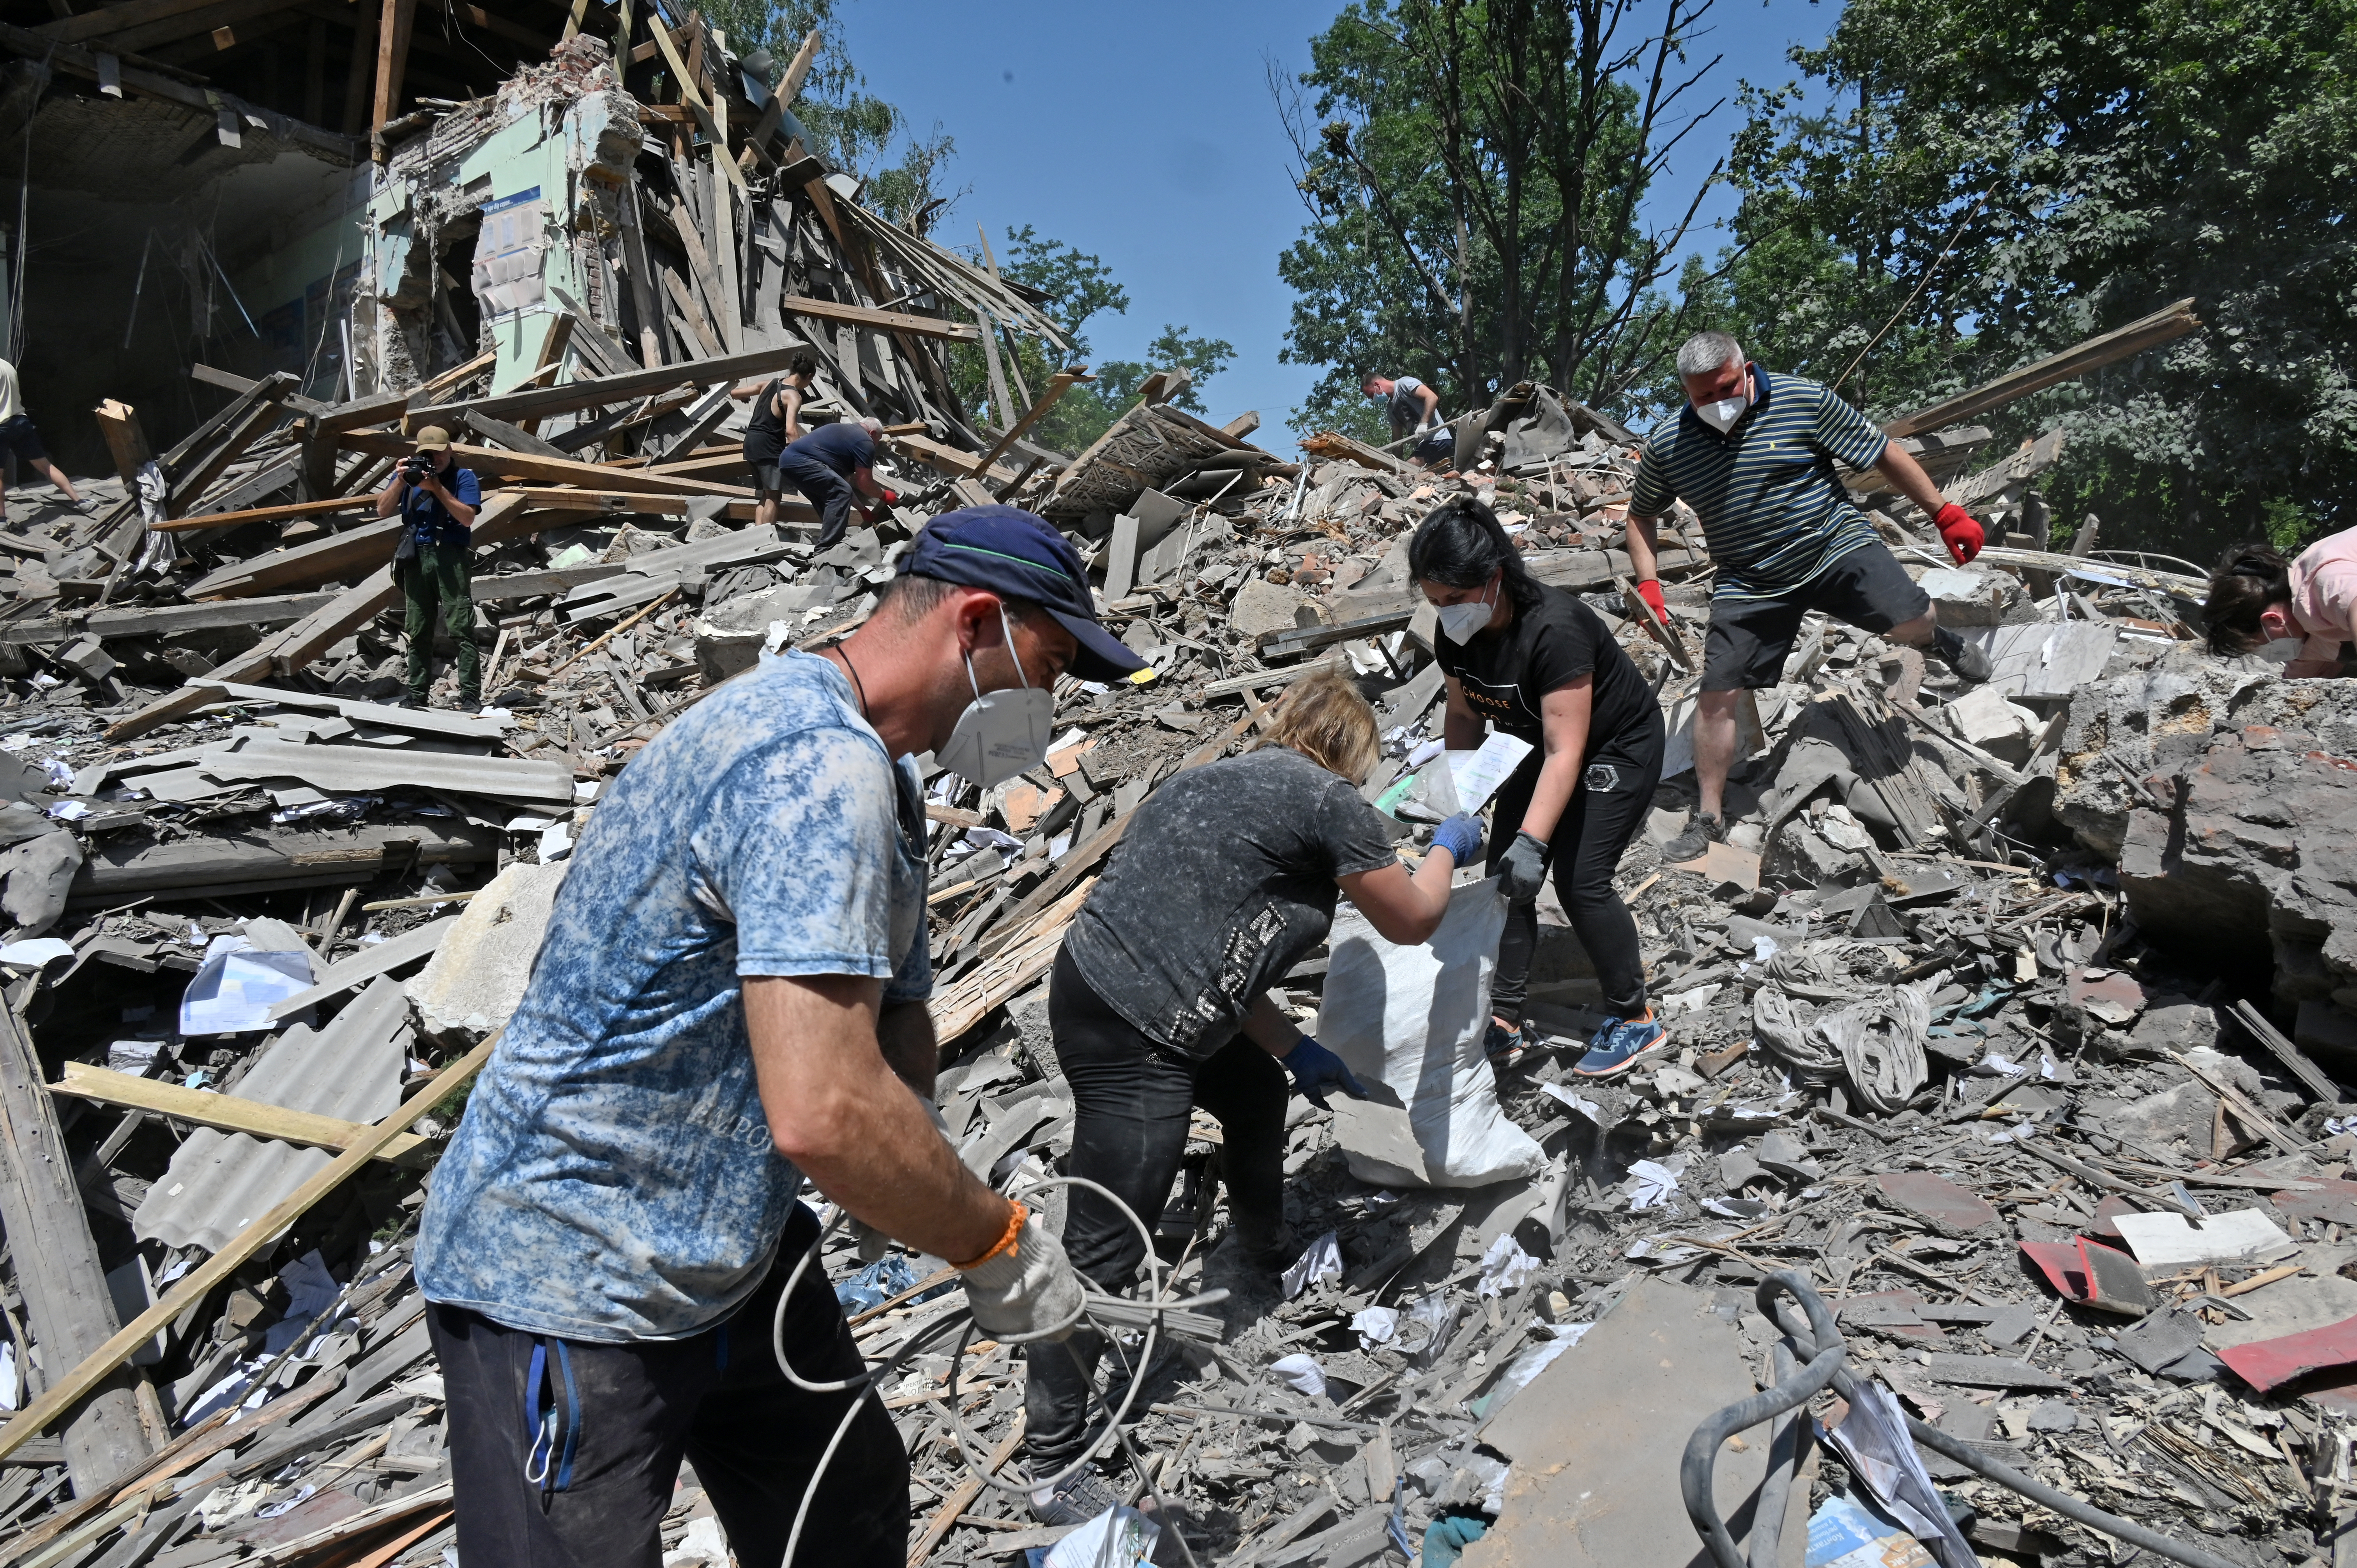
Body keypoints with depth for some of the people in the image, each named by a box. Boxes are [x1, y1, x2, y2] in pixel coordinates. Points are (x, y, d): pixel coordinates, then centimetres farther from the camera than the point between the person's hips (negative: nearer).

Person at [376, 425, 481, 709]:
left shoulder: (464, 477, 3)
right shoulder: (407, 475, 15)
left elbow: (467, 517, -9)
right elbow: (382, 511, 6)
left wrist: (438, 489, -15)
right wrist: (400, 481, -6)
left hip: (451, 557, -4)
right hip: (416, 557, 4)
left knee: (461, 629, -9)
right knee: (418, 632, 7)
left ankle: (471, 697, -11)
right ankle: (417, 698, 13)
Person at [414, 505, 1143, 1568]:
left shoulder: (873, 773, 8)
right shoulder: (820, 763, -28)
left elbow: (895, 1023, 10)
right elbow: (824, 1113, -36)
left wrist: (943, 1208, -9)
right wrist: (998, 1247, -20)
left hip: (732, 1257, 10)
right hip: (571, 1290, -10)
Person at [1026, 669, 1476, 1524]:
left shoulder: (1233, 779, 18)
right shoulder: (1329, 800, -7)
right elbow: (1410, 921, 7)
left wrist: (1297, 1050, 21)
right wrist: (1447, 849, 26)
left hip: (1100, 979, 10)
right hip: (1129, 1040, -10)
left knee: (1258, 1093, 30)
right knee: (1106, 1250, 0)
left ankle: (1264, 1251, 55)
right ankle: (1053, 1462, 14)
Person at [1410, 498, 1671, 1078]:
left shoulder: (1554, 629, -36)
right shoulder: (1458, 631, -14)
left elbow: (1566, 751, -38)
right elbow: (1464, 714, 1)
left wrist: (1532, 842, -44)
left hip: (1618, 747, -7)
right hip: (1539, 749, 7)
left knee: (1581, 881, -15)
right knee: (1505, 877, -2)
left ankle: (1636, 1019, 3)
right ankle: (1506, 1023, 5)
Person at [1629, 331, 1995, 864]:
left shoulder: (1803, 400, -10)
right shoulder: (1666, 446, -4)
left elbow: (1883, 453, -2)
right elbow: (1642, 516, 12)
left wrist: (1946, 514, 1)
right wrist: (1649, 586, -2)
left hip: (1836, 547, -1)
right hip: (1750, 583, 1)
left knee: (1910, 622, -19)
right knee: (1716, 695, -6)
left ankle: (1938, 641, 23)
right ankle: (1709, 820, 9)